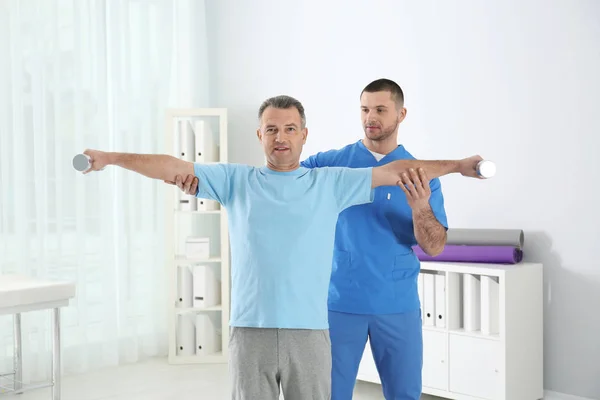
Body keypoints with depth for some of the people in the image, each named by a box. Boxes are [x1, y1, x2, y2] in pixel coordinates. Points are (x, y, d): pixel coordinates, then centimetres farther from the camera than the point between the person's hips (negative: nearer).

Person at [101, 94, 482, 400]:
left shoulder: (331, 183, 7)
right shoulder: (236, 180, 7)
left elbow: (392, 170, 3)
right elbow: (172, 167, 2)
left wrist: (457, 165, 0)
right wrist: (112, 158, -5)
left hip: (309, 332, 0)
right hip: (250, 331, 0)